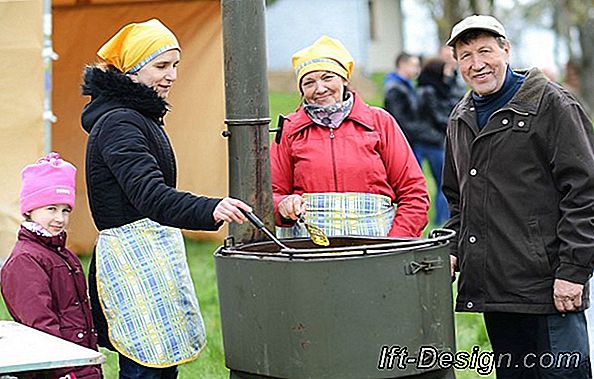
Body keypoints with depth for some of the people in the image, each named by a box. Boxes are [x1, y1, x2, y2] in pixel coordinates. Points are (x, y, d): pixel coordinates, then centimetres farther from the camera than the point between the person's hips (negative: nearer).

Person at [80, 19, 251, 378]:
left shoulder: (140, 117, 18)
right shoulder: (117, 123, -15)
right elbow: (149, 196, -29)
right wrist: (210, 210, -43)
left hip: (153, 251, 10)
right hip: (134, 251, -10)